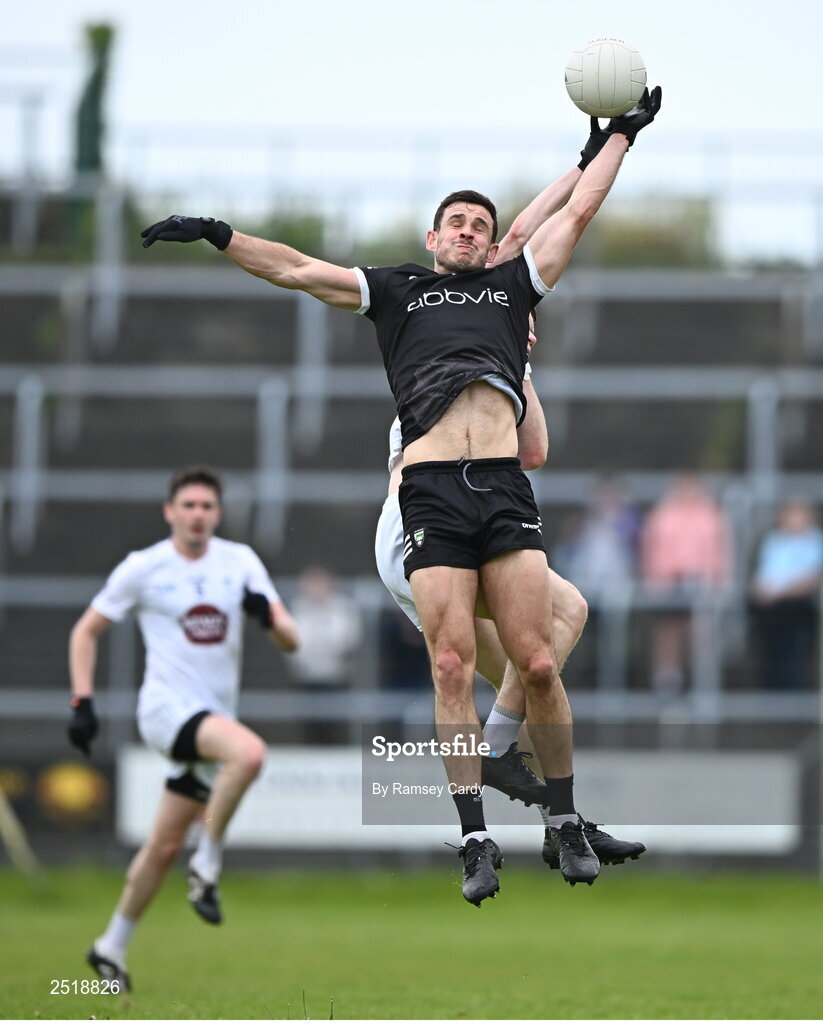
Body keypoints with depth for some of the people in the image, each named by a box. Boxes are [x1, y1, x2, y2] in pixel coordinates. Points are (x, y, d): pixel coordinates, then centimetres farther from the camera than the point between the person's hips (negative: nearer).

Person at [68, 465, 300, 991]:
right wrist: (83, 702, -2)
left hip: (216, 717, 4)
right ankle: (207, 867, -18)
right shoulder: (143, 568, -1)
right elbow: (86, 631, 9)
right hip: (167, 706, -4)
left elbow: (292, 640, 4)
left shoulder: (240, 561, 6)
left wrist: (268, 615, -19)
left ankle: (113, 947, 22)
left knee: (165, 845, 7)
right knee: (250, 753, -33)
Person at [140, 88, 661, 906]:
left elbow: (577, 212, 30)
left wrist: (623, 133, 36)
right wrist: (214, 234, 15)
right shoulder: (395, 290, 23)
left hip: (506, 490, 1)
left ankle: (563, 821, 6)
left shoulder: (513, 285, 25)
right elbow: (296, 270, 21)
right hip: (433, 493, -1)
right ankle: (476, 838, -5)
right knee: (452, 667, -8)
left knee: (536, 665, -7)